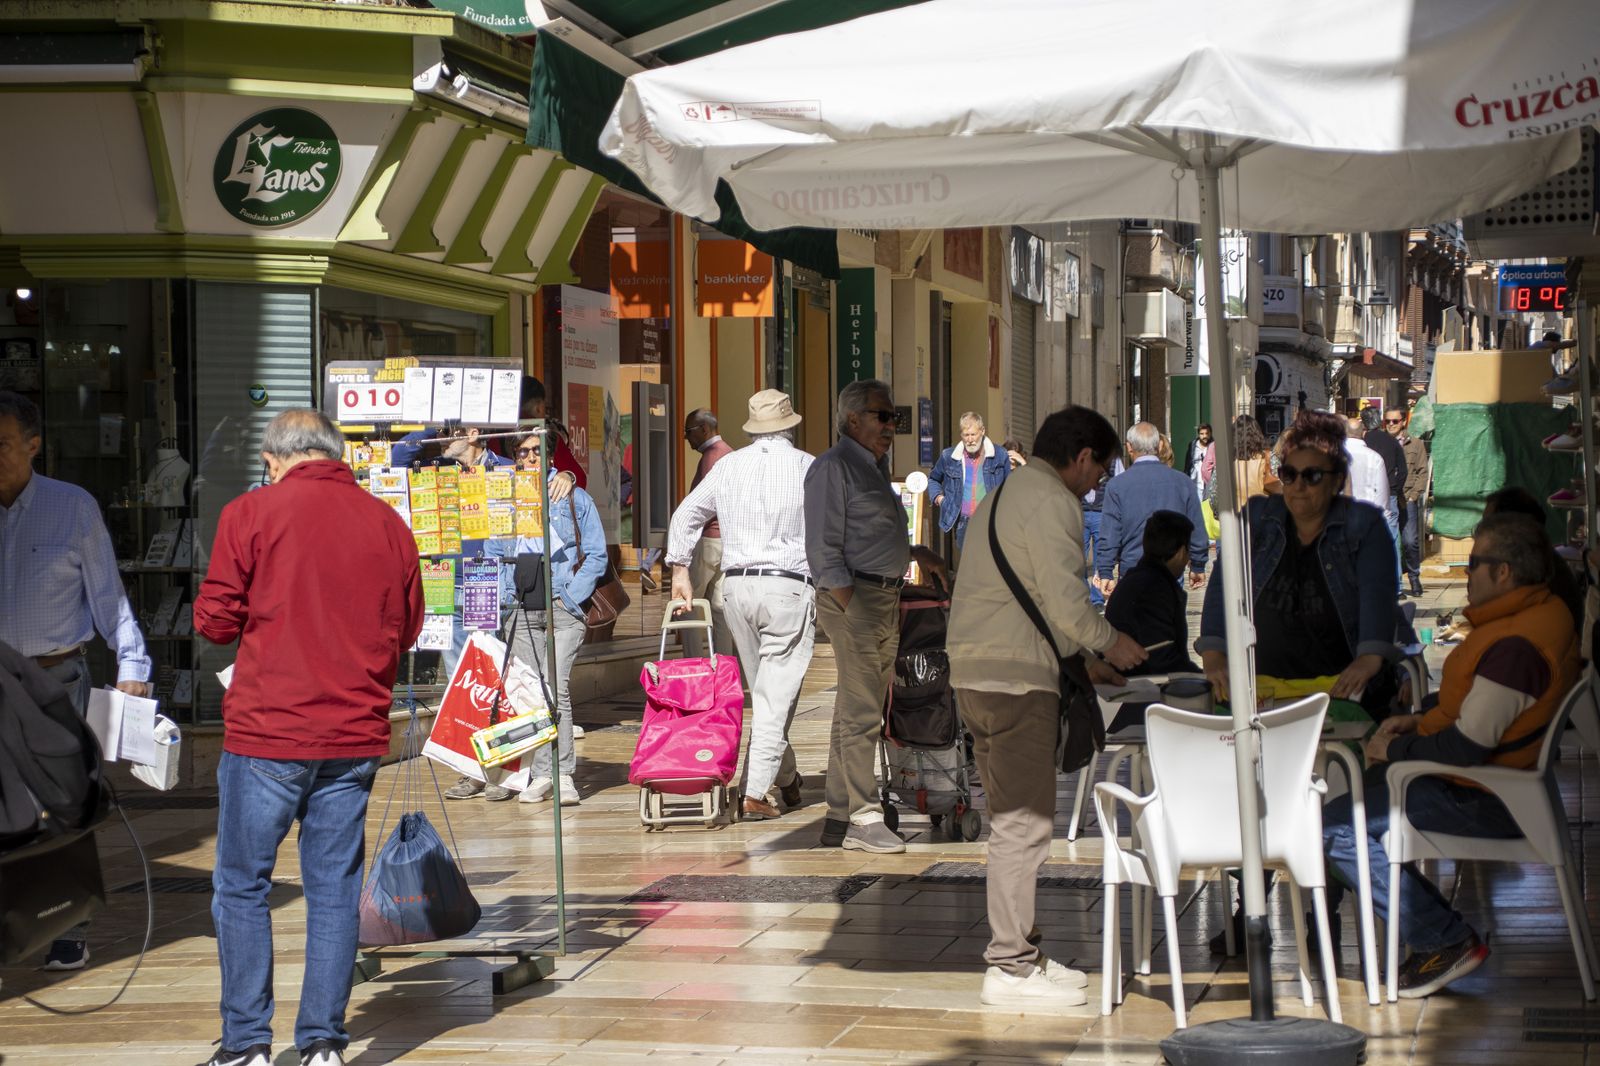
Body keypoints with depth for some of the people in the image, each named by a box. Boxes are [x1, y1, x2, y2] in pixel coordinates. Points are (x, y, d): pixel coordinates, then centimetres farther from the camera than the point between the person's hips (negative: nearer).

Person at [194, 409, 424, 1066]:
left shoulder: (251, 514, -6)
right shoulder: (387, 523, 4)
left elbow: (215, 622, -5)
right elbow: (406, 629, 12)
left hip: (267, 734, -3)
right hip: (356, 738, 3)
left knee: (242, 886, 8)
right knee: (335, 888, 9)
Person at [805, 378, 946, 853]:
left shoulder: (873, 468, 21)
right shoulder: (833, 467, -9)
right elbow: (824, 550, -14)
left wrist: (917, 553, 21)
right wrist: (852, 609, -19)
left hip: (886, 599, 10)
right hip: (855, 597, -10)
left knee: (858, 712, 11)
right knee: (861, 712, -10)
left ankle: (839, 819, 15)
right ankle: (863, 819, -9)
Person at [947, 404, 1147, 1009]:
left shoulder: (1005, 496, 22)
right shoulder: (1052, 503, -10)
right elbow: (1064, 600, -17)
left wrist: (1082, 656, 28)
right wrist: (1110, 642, 1)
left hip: (976, 673, 11)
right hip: (1015, 679, -11)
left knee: (1013, 818, 15)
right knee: (1024, 821, -8)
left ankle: (1018, 951, 21)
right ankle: (1010, 968, -7)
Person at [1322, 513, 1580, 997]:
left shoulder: (1515, 646, -27)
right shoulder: (1543, 611, 7)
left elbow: (1466, 747, -27)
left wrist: (1396, 749, -11)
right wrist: (1419, 721, 9)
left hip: (1486, 804, -11)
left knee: (1335, 827, -17)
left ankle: (1448, 940, -10)